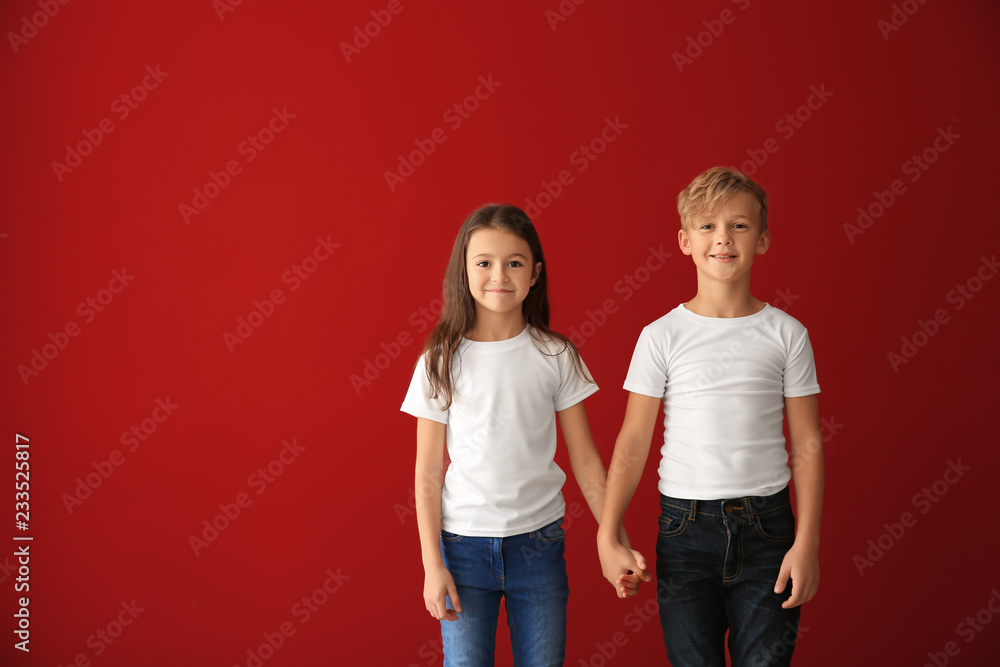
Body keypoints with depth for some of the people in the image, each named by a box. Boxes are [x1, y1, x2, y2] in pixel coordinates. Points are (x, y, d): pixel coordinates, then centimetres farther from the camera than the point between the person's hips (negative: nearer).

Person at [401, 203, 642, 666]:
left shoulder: (555, 356, -1)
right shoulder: (442, 361, -4)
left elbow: (585, 461, 4)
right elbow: (428, 474, -1)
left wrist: (618, 542, 1)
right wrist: (432, 566, -5)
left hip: (538, 541, 1)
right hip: (464, 543, -1)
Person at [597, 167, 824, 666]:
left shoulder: (787, 334, 1)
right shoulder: (661, 337, -1)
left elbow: (806, 446, 2)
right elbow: (632, 444, -1)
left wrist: (807, 543, -3)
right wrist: (607, 536, -7)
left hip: (766, 526, 0)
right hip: (685, 526, 0)